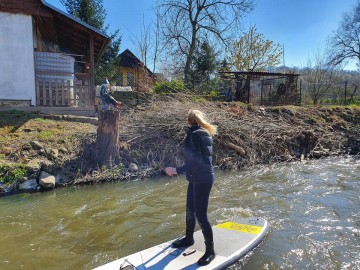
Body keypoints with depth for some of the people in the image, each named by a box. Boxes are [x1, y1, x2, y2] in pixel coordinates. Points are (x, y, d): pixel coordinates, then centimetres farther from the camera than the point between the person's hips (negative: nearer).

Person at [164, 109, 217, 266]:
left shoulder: (195, 135, -20)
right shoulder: (202, 133, 8)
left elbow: (196, 161, -27)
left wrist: (177, 170, -26)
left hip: (202, 180, -10)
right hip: (197, 178, 10)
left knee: (200, 215, -2)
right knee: (190, 210, 21)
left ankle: (210, 251, 14)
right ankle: (189, 238, 41)